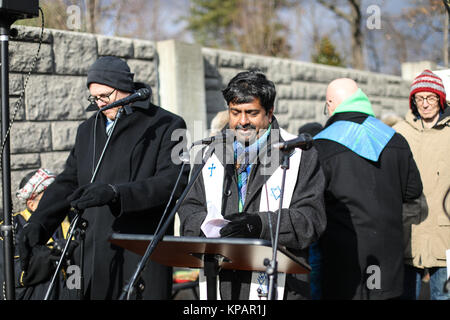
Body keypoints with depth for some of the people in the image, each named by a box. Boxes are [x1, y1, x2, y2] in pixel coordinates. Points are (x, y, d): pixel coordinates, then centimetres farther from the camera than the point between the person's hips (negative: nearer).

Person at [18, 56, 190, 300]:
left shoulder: (165, 126, -1)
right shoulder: (88, 130, 19)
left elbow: (173, 181, -14)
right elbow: (67, 182, 21)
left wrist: (115, 193, -26)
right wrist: (38, 223, 6)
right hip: (93, 257, 5)